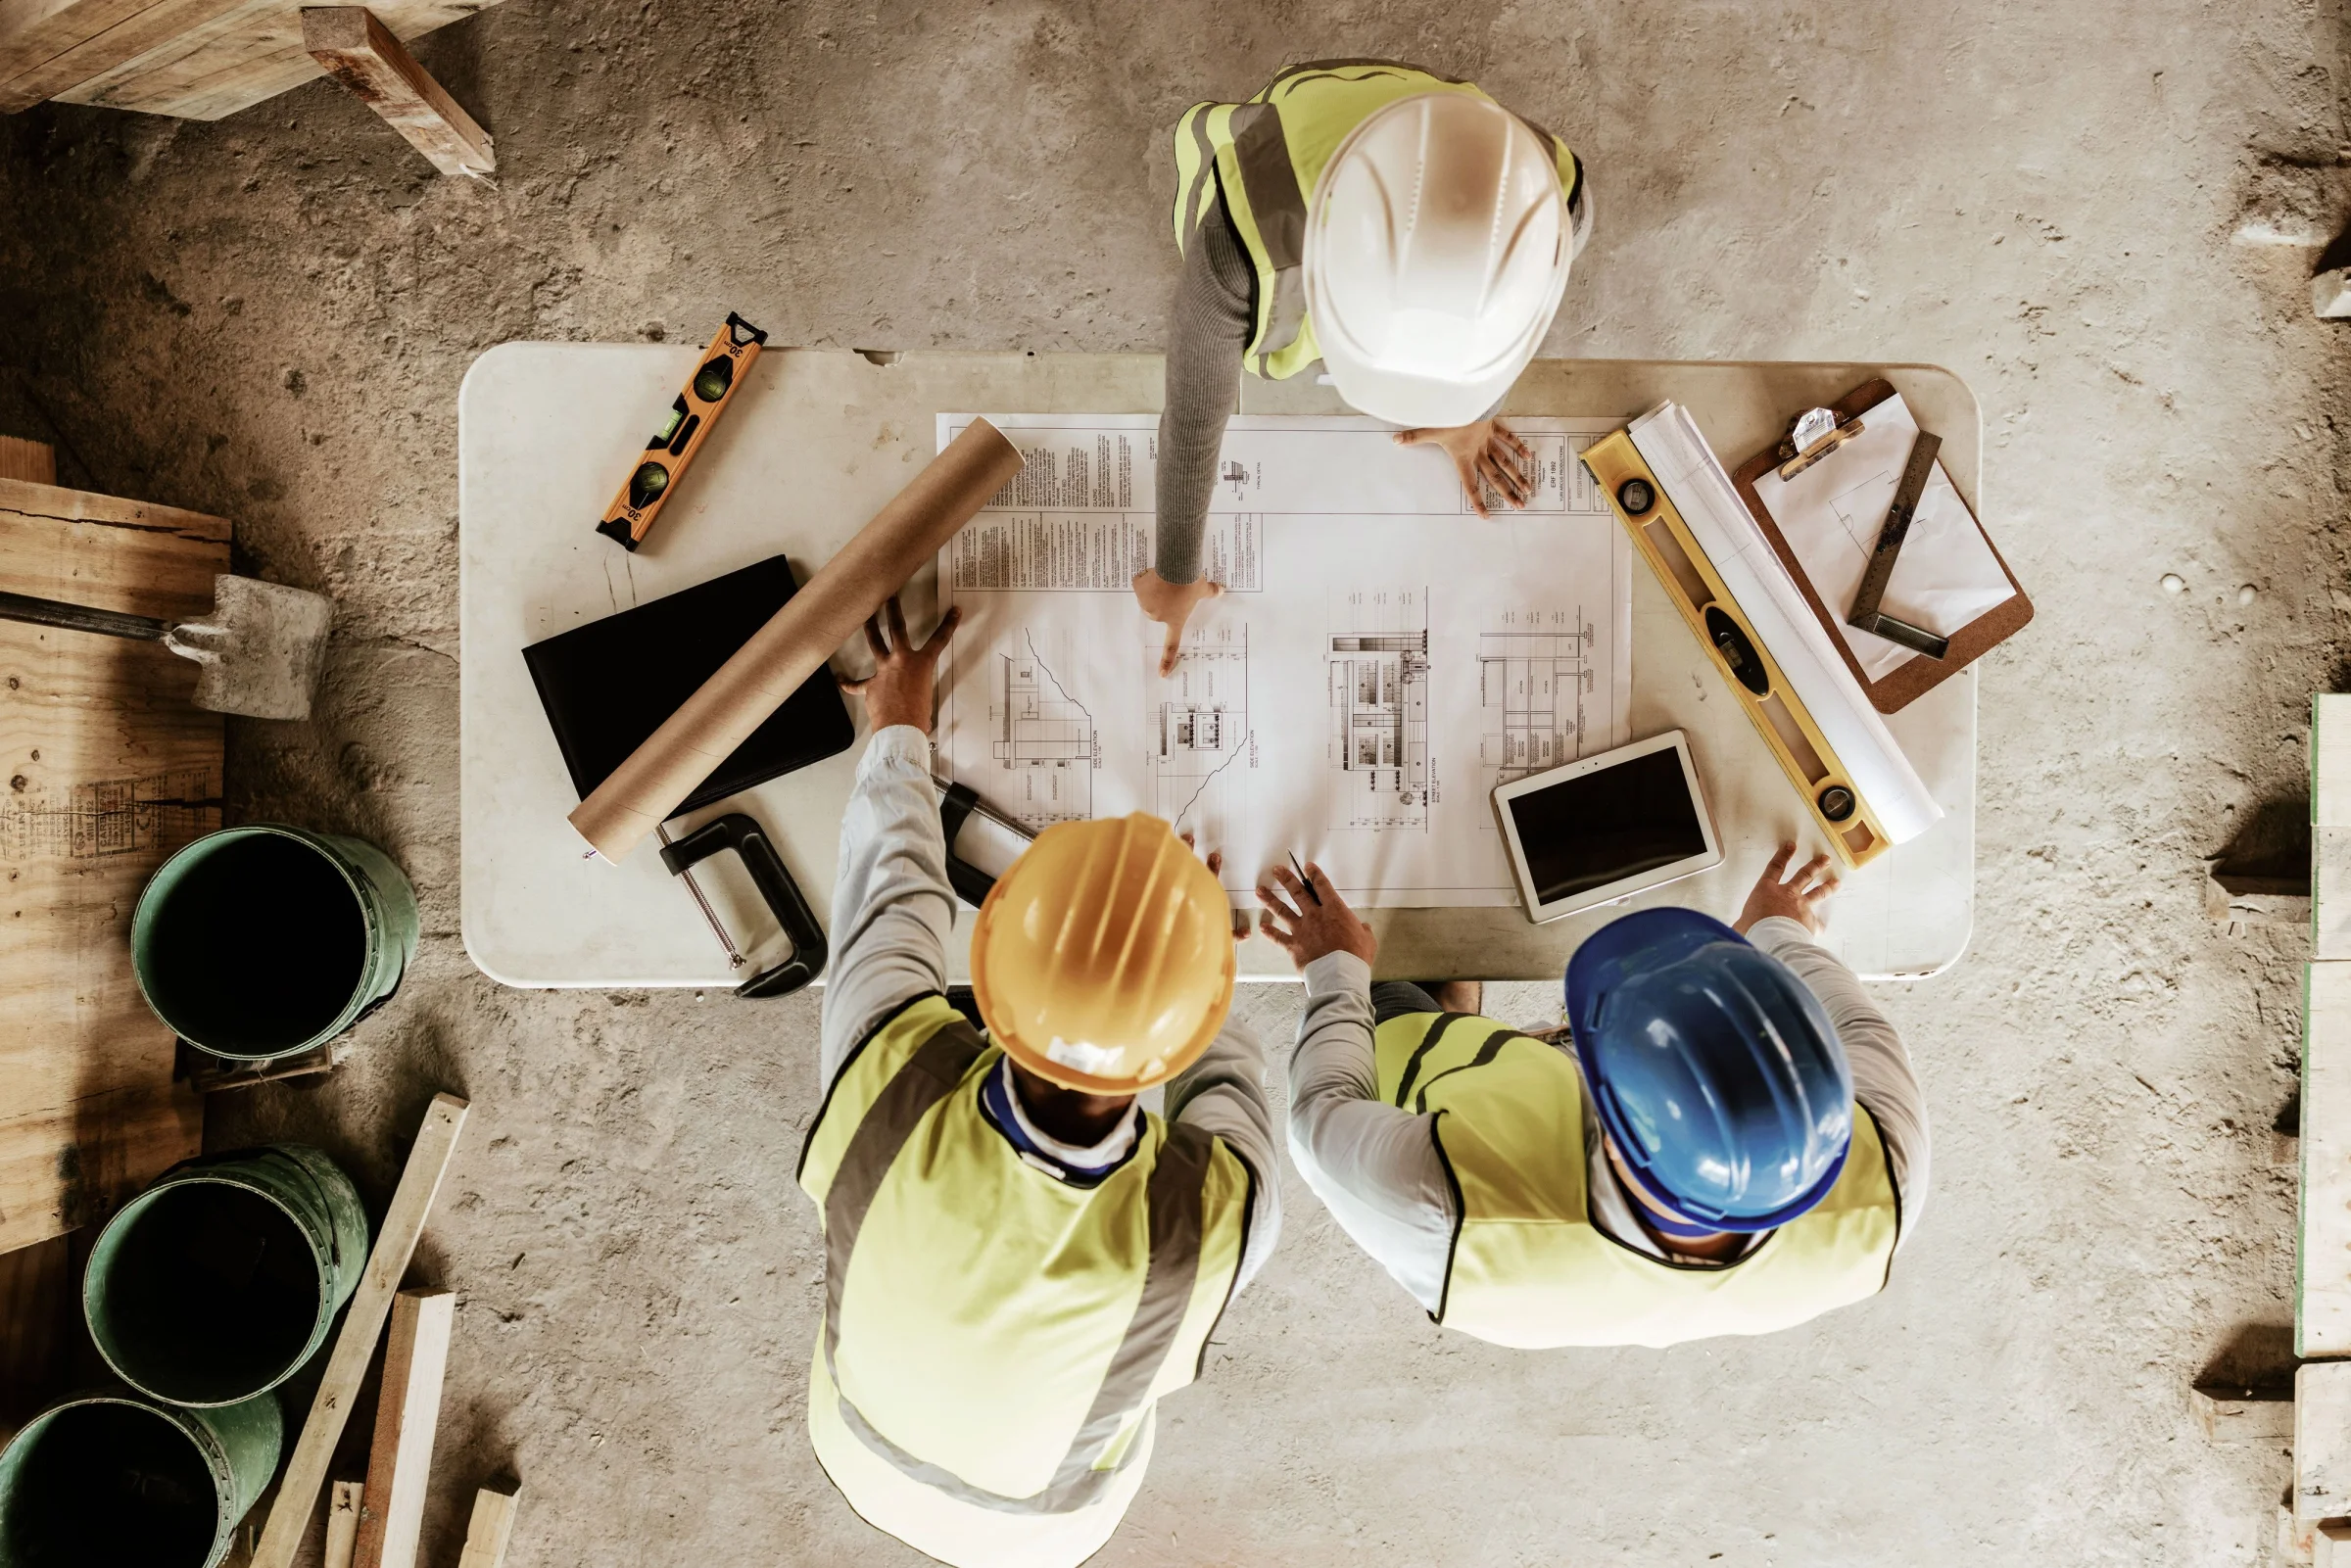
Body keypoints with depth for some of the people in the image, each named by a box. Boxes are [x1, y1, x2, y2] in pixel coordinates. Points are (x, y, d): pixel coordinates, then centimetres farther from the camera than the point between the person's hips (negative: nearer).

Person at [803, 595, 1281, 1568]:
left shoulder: (887, 1078, -46)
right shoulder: (1217, 1217, -46)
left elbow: (890, 888, -23)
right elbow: (1229, 1088, -20)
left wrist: (899, 728, -4)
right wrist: (1186, 945, -2)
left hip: (862, 1448, 2)